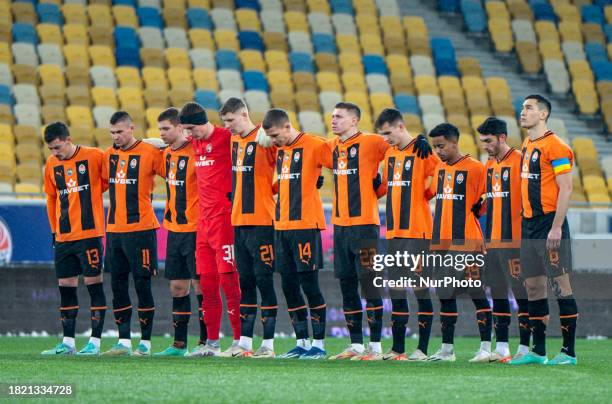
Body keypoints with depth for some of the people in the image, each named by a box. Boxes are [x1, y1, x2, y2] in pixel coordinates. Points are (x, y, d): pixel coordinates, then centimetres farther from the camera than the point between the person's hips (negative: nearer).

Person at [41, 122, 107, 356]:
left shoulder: (94, 157, -7)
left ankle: (95, 341, -1)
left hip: (90, 233, -5)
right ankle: (68, 343, 12)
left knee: (93, 283, -3)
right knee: (65, 286, 6)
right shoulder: (51, 165, 8)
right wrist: (54, 229, 15)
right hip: (63, 237, 5)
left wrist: (92, 190, 3)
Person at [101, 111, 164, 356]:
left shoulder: (149, 153, -6)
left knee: (142, 284, -3)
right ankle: (124, 341, 12)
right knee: (118, 285, 6)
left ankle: (145, 342, 2)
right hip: (114, 230, 6)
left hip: (141, 228, -6)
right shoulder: (109, 155, 11)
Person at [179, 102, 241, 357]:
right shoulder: (195, 143, 15)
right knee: (207, 282, 8)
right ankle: (212, 343, 13)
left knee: (228, 278, -9)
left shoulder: (226, 138, -8)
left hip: (223, 217, -8)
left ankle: (240, 339, -6)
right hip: (204, 218, 8)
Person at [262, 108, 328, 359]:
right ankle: (302, 343, 15)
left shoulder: (313, 145, -8)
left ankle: (319, 344, 0)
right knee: (289, 285, 8)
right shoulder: (280, 150, 14)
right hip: (282, 225, 7)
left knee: (309, 284, -6)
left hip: (306, 225, -7)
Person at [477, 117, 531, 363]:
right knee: (497, 293, 9)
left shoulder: (519, 162, -9)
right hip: (493, 240, 8)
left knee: (521, 293, -5)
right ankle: (501, 347, 13)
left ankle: (524, 348, -3)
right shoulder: (490, 165, 16)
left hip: (514, 241, -8)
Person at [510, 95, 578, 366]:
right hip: (529, 223, 9)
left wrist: (556, 228, -20)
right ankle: (538, 351, 15)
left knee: (560, 283, -6)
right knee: (533, 286, 9)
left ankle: (568, 351, -5)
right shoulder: (527, 146, 16)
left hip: (549, 223, -9)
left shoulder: (555, 146, -11)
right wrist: (526, 225, 16)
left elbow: (566, 189, -15)